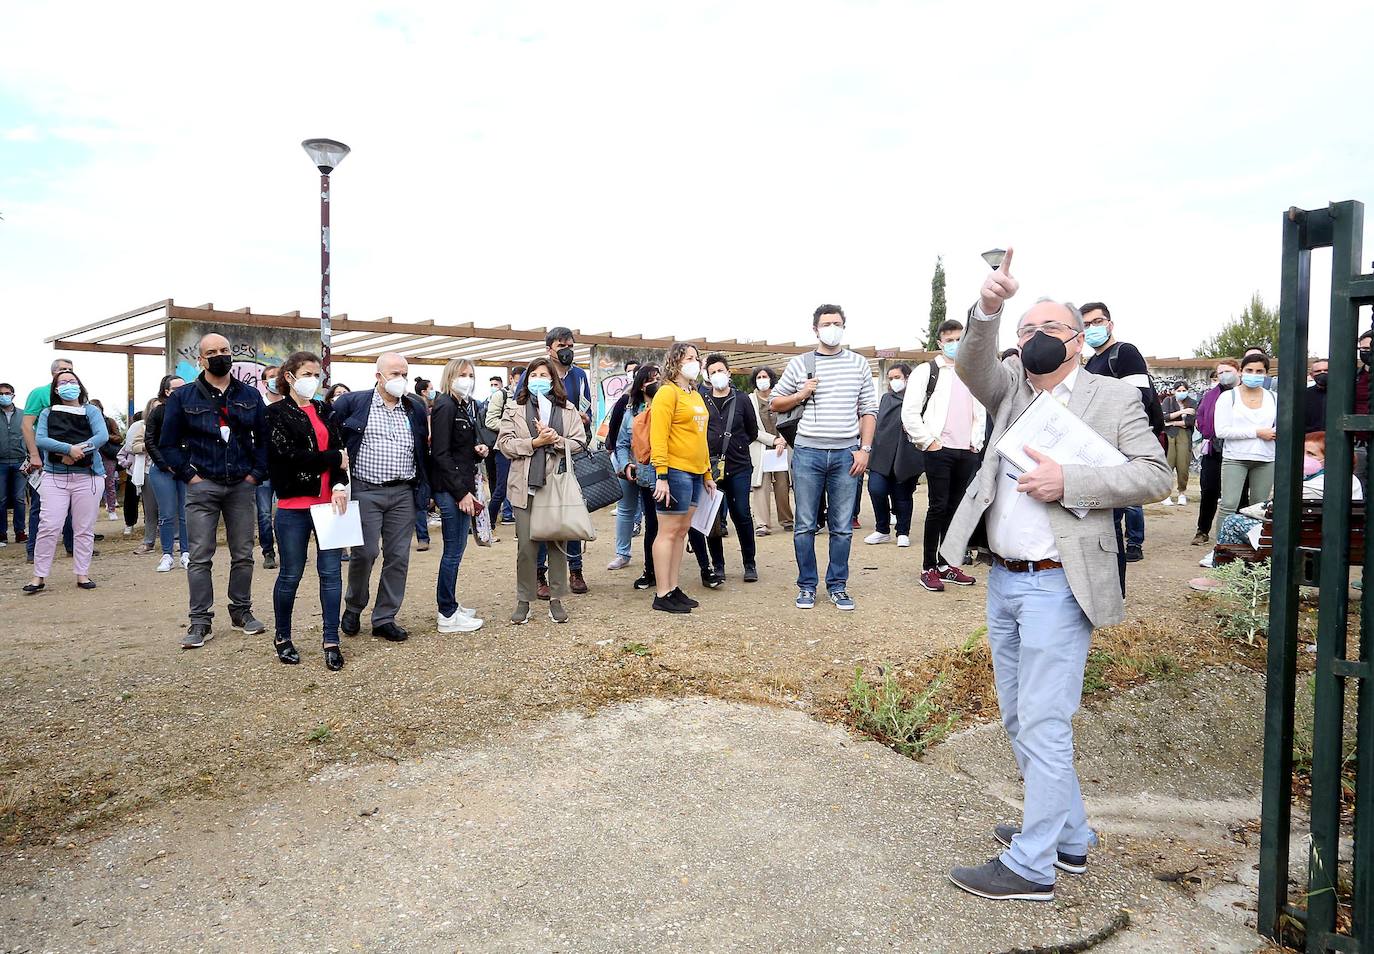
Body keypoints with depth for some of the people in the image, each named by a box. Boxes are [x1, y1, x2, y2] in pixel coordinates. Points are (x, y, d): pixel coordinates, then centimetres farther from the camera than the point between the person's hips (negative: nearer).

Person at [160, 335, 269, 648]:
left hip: (242, 486, 2)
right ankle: (200, 622, 5)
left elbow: (263, 438, 10)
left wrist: (257, 473, 1)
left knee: (243, 555, 8)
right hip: (202, 487, -2)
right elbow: (168, 443, 3)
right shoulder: (183, 397, 2)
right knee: (200, 557, -1)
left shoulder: (250, 396, 8)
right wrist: (189, 475, -4)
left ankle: (241, 611, 21)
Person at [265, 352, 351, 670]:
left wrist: (340, 485, -13)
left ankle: (331, 641, 10)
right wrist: (333, 459, -6)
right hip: (294, 504, -4)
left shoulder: (324, 411, 13)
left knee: (331, 572, 3)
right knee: (291, 574, 6)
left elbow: (341, 450, 3)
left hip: (329, 501, 4)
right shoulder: (276, 413, -1)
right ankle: (282, 637, 25)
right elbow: (290, 455, -13)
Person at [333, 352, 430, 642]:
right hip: (365, 491, -3)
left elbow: (425, 448, 15)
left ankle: (384, 618, 14)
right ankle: (353, 607, 21)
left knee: (398, 557, 3)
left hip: (403, 493, 3)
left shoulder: (416, 408, 11)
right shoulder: (352, 403, 0)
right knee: (364, 553, -5)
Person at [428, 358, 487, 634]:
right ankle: (447, 616, 5)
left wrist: (480, 450, 2)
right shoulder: (445, 406, -12)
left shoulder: (466, 407, 14)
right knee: (453, 551, -3)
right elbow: (441, 454, -18)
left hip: (463, 486, 9)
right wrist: (461, 492, -19)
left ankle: (450, 605, 27)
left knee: (456, 549, 15)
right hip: (449, 488, -9)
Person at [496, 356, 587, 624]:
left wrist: (555, 440, -14)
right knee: (526, 546, 1)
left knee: (558, 543, 6)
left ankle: (556, 599, 17)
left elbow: (579, 442, 4)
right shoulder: (514, 408, 7)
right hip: (526, 485, -1)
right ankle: (523, 601, 14)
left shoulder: (568, 409, 9)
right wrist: (536, 442, -12)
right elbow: (504, 443, -2)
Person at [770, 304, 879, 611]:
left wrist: (864, 449, -1)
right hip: (808, 452, 0)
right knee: (805, 525, 4)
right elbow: (775, 403, 12)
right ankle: (807, 586, 15)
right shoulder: (799, 364, 6)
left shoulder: (859, 364, 8)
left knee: (842, 526, 5)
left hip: (846, 454, 1)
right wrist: (800, 394, -6)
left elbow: (869, 410, 8)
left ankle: (838, 585, 17)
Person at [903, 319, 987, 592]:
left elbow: (980, 413, 22)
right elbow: (910, 413, -6)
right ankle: (929, 569, 2)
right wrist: (927, 442, -9)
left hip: (967, 453, 5)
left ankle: (946, 565, 17)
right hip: (939, 450, -5)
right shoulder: (927, 371, 0)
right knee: (939, 507, -6)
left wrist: (977, 442, 10)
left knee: (957, 508, 8)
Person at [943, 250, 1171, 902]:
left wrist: (1069, 482, -18)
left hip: (1058, 586, -6)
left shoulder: (1115, 398, 0)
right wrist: (988, 308, -25)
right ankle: (1069, 836, 34)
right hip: (1003, 580, 6)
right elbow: (972, 365, -8)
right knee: (1019, 720, 16)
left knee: (1042, 725, -3)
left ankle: (1031, 867, 10)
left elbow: (1154, 474, -6)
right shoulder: (1010, 389, 11)